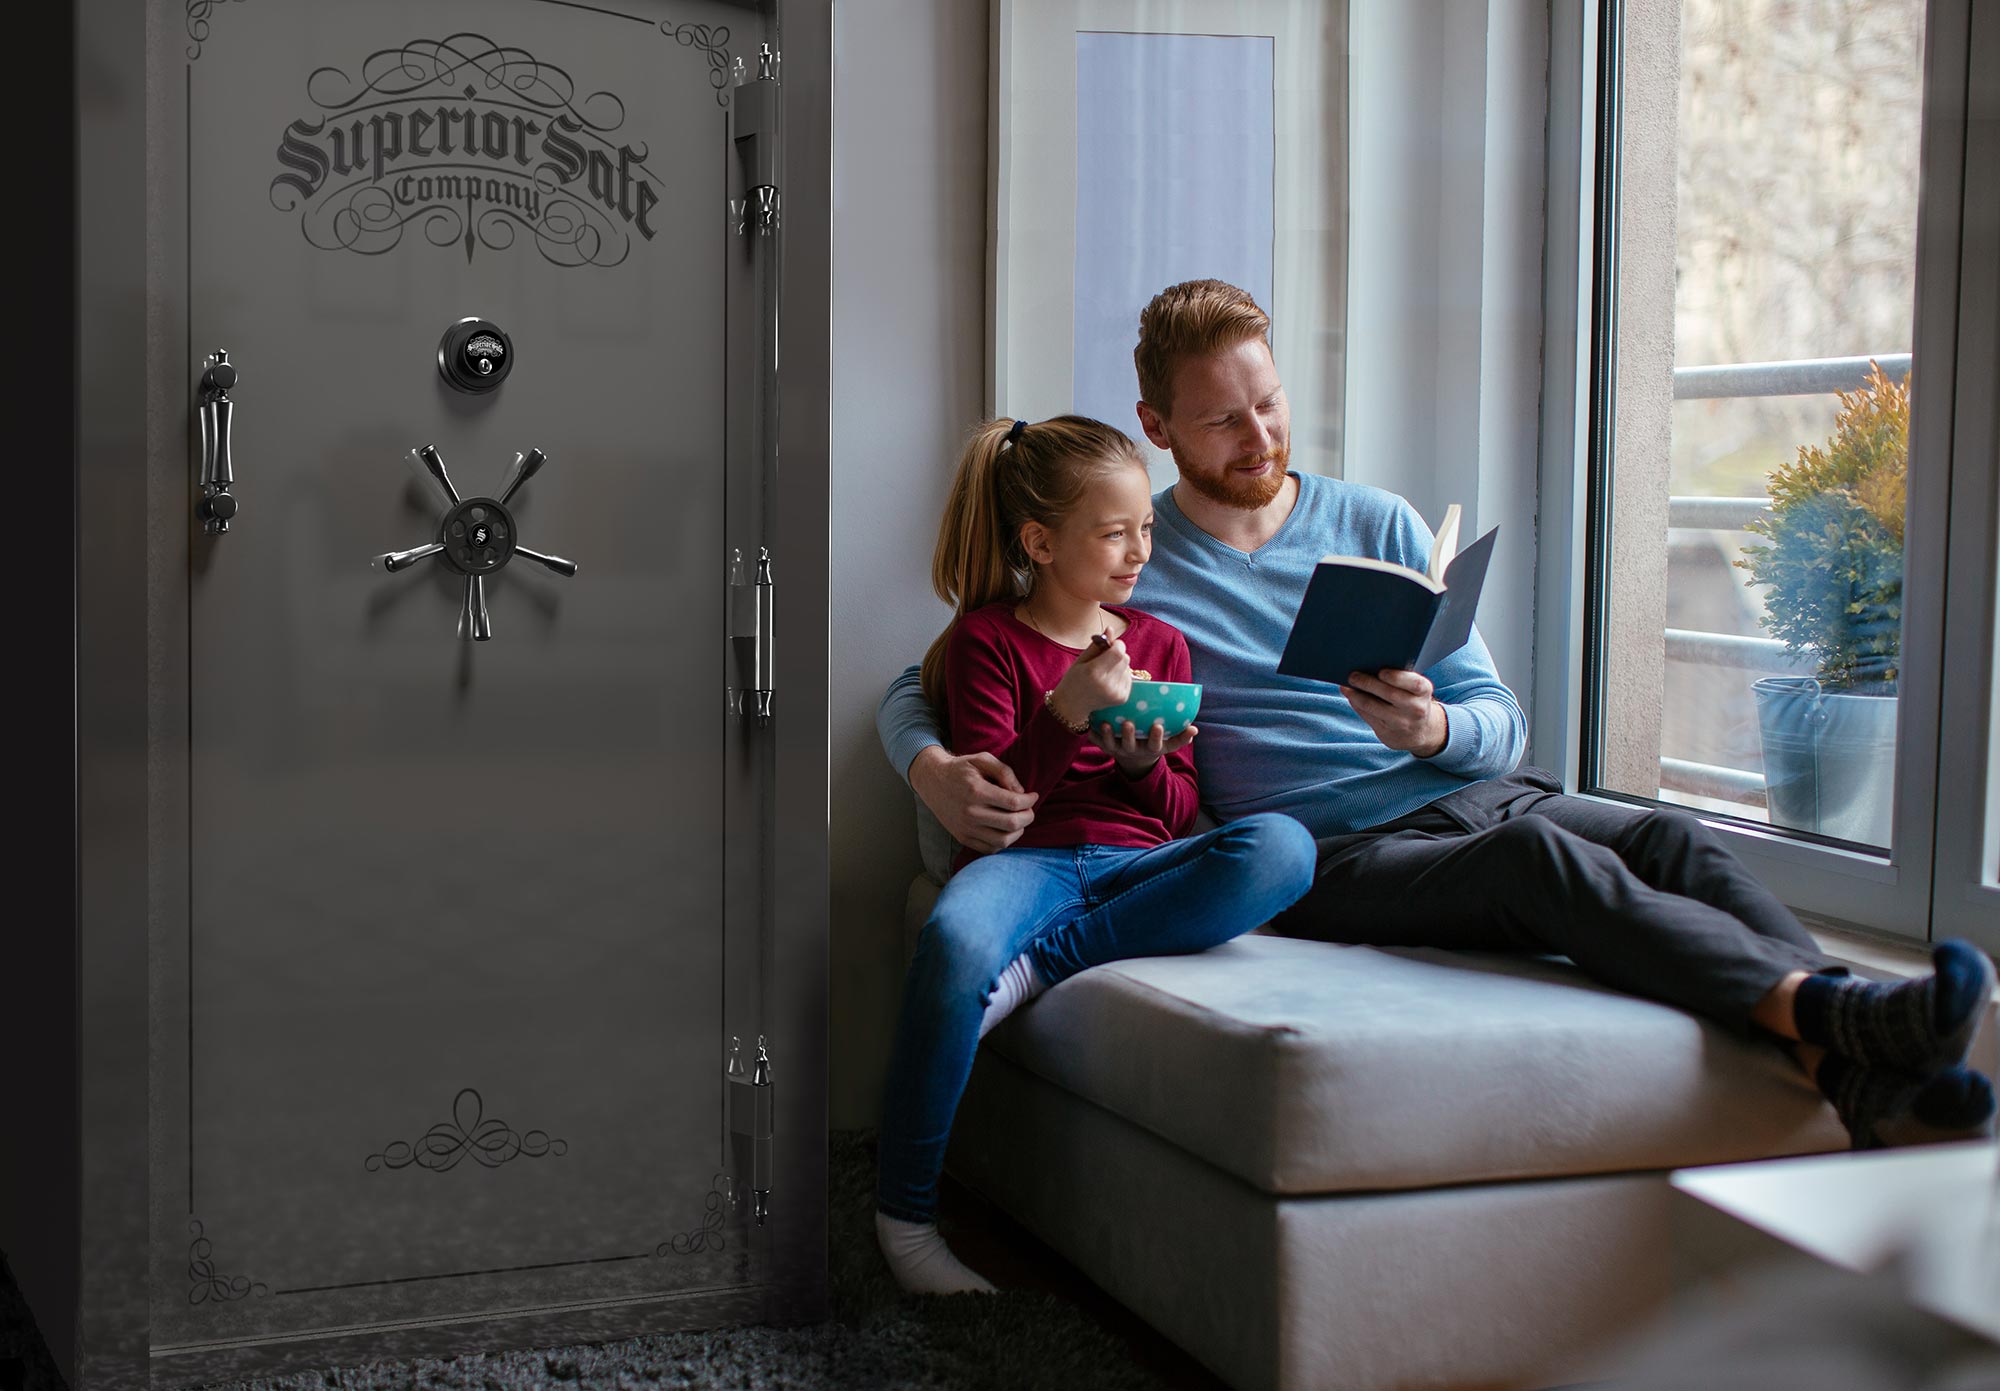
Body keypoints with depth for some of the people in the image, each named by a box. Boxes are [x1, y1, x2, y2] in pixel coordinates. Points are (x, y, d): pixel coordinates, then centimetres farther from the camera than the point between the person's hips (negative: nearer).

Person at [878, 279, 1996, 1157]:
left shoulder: (1379, 524, 17)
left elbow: (1502, 721, 15)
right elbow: (919, 687, 11)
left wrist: (1434, 730, -11)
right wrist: (934, 767, -14)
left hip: (1472, 790, 5)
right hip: (1331, 851, -4)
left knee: (1674, 838, -25)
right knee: (1548, 862, -34)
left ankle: (1866, 1079, -41)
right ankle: (1832, 1010, -49)